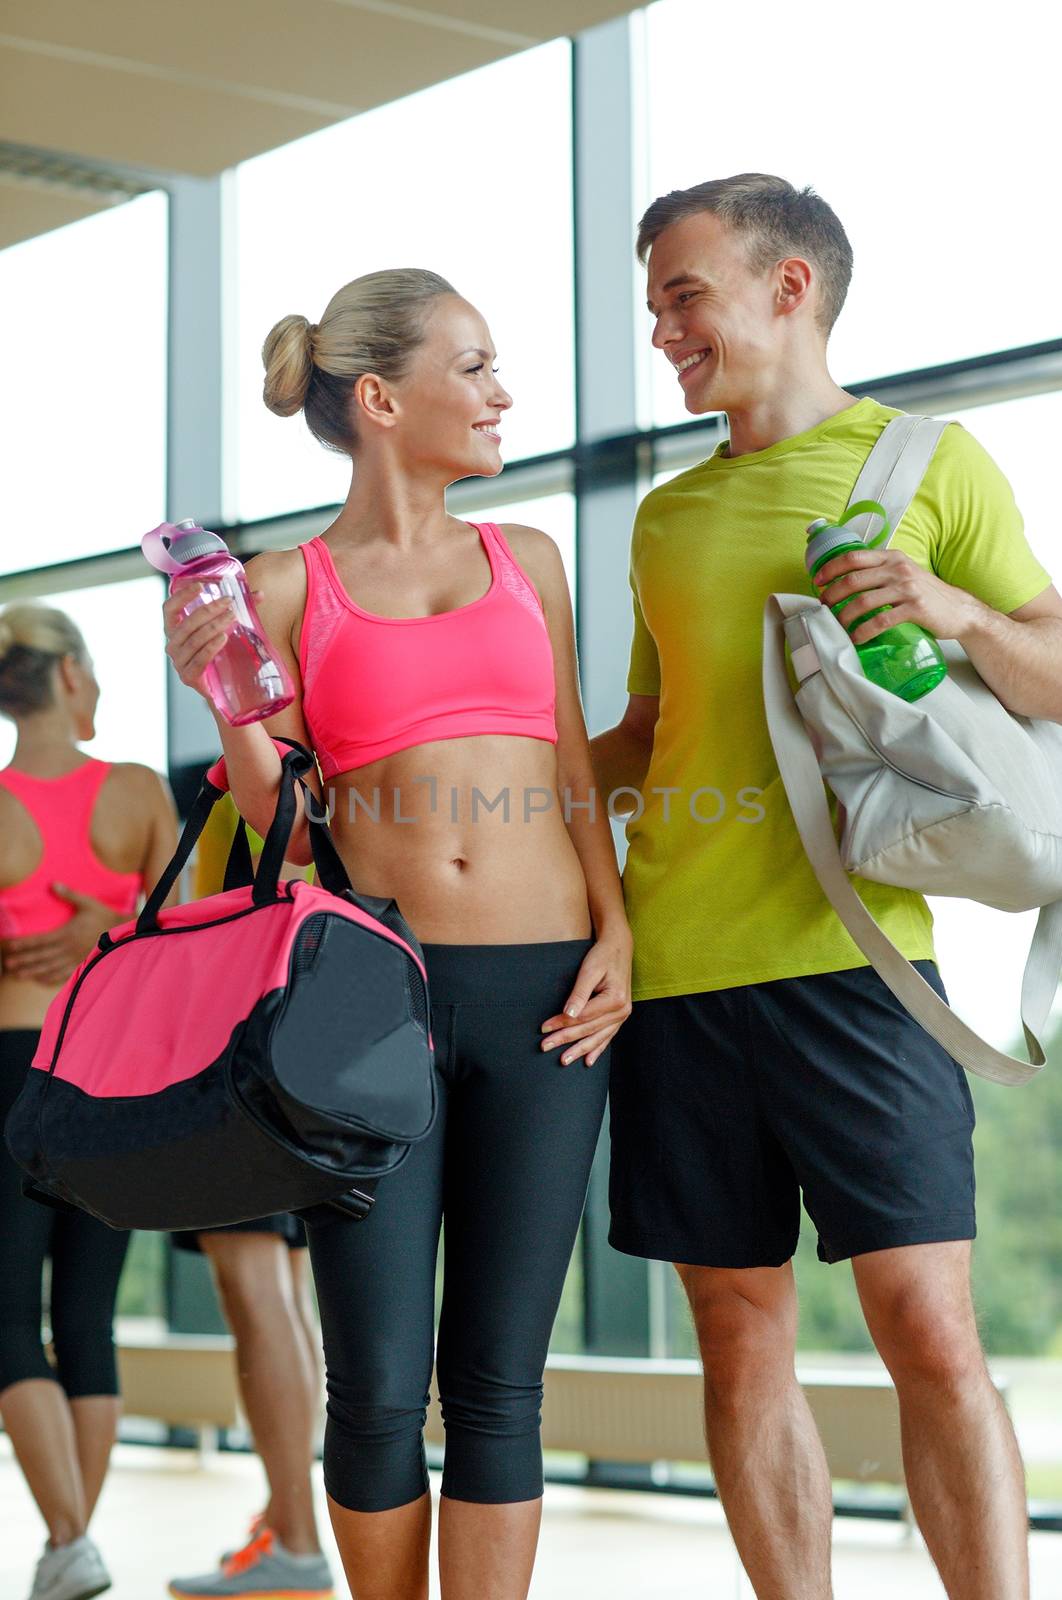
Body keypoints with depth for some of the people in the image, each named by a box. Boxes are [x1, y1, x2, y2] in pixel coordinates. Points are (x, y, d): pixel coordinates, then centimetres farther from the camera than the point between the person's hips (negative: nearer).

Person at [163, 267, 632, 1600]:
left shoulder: (525, 560, 14)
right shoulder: (285, 589, 6)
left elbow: (573, 765, 16)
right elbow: (282, 825, 5)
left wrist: (613, 934, 2)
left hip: (543, 991, 2)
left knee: (495, 1386, 2)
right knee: (377, 1390, 0)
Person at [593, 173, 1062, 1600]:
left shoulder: (927, 460, 6)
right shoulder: (670, 514, 19)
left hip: (849, 959, -4)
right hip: (675, 967, 5)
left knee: (930, 1331, -9)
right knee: (744, 1340, 5)